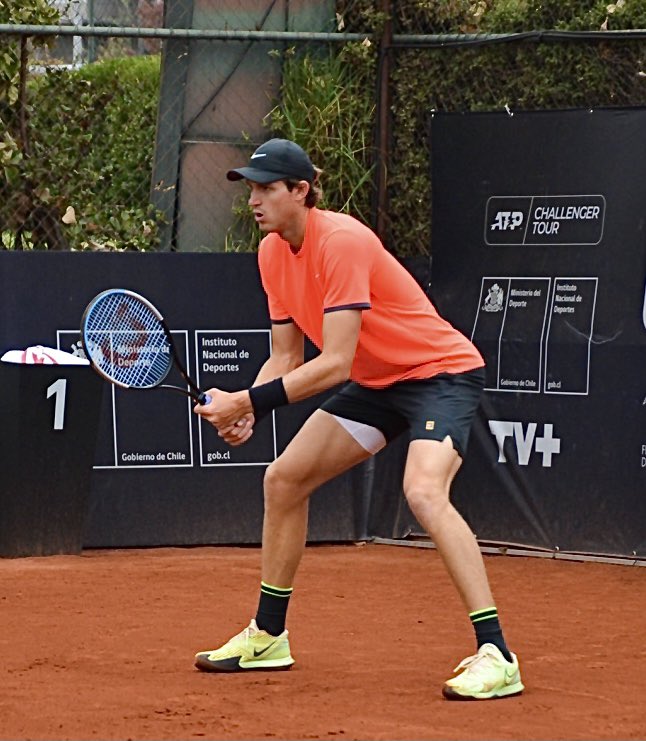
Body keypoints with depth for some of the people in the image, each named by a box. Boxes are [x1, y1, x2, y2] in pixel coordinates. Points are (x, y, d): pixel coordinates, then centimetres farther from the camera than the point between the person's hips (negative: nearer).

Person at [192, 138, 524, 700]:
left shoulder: (342, 242, -27)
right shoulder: (273, 252, 0)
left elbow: (334, 363, -30)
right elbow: (286, 356, 6)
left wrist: (249, 401, -30)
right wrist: (246, 413, -13)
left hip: (442, 373, -9)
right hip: (376, 383, 9)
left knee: (424, 492, -31)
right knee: (284, 479, 9)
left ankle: (496, 657, -32)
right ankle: (268, 637, 25)